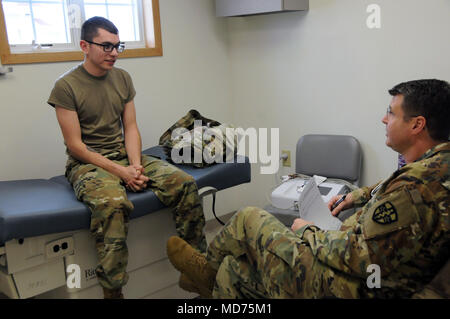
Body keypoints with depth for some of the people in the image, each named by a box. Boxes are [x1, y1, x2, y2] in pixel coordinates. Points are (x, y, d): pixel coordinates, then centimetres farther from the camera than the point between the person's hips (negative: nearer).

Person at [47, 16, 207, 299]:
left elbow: (130, 128, 8)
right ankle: (112, 291, -26)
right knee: (113, 203, -39)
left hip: (124, 154, 5)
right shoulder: (66, 86, -6)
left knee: (185, 182, -18)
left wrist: (135, 165, -10)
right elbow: (75, 145, -10)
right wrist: (120, 172, -18)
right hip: (88, 163, -5)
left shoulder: (122, 78, 10)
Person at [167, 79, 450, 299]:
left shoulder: (415, 187, -29)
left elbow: (357, 257, -27)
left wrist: (308, 232, -11)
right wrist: (354, 196, 19)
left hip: (349, 288, -9)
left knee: (249, 219, 7)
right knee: (232, 269, 15)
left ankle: (208, 267, 34)